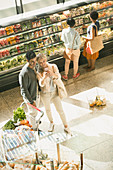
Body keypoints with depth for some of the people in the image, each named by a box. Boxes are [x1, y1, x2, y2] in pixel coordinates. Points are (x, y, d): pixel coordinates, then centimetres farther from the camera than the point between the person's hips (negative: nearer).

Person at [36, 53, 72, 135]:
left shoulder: (53, 66, -16)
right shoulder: (39, 71, -20)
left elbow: (59, 77, -26)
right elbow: (41, 84, -30)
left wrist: (52, 73, -47)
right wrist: (45, 77, -52)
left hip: (55, 92, 0)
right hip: (45, 94, 0)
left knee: (60, 110, 10)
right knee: (48, 110, 23)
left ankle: (66, 127, 30)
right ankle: (51, 123, 51)